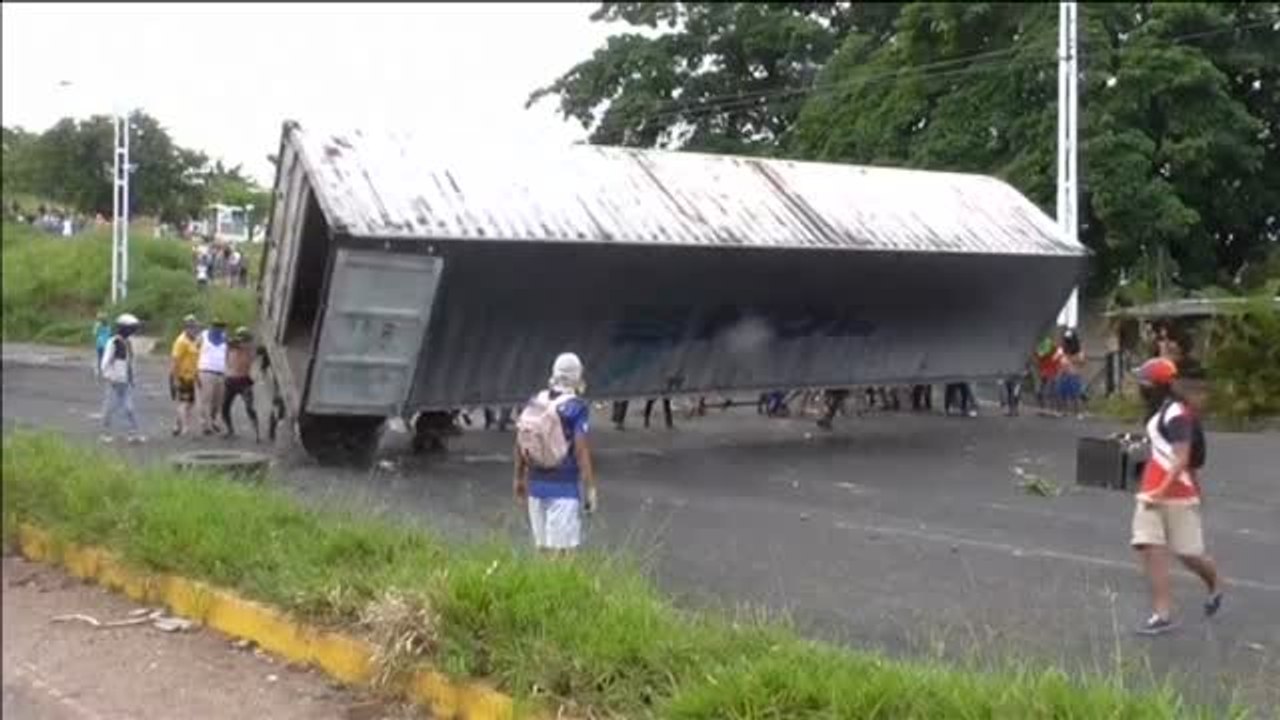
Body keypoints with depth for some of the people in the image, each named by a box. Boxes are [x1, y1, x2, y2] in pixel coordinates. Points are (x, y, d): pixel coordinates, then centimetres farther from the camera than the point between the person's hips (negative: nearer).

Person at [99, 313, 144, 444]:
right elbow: (105, 362, -15)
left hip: (126, 382, 7)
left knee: (129, 407, 5)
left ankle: (134, 433, 5)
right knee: (111, 407, 4)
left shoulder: (128, 342, 11)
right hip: (115, 382, -7)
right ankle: (106, 433, 15)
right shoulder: (113, 342, -14)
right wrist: (109, 377, -16)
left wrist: (131, 378, 17)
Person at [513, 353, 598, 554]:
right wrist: (591, 490, -11)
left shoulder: (535, 403, 5)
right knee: (561, 549, -4)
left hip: (536, 485, 6)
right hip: (564, 488, -6)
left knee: (543, 546, 15)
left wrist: (519, 479, 20)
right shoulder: (577, 408, -12)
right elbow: (582, 451, -16)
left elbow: (520, 442, 9)